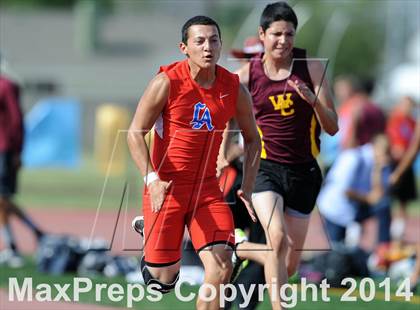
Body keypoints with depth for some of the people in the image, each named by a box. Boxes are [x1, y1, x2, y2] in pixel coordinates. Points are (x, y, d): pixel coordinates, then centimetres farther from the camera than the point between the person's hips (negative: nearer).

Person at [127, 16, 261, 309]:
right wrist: (152, 180, -21)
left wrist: (247, 188, 2)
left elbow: (252, 139, 14)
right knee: (164, 278, 2)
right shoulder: (167, 82, -12)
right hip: (166, 186, -3)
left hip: (207, 188, 3)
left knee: (221, 269, -16)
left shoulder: (234, 89, -1)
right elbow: (135, 133, -8)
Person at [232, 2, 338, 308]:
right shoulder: (247, 74, -4)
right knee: (278, 238, -29)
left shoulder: (311, 67, -3)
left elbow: (332, 127, -5)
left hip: (303, 171, 2)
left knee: (289, 267, 7)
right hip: (265, 168, -2)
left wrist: (313, 99, -22)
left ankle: (240, 249, 36)